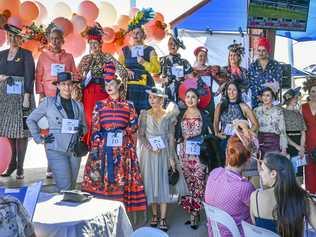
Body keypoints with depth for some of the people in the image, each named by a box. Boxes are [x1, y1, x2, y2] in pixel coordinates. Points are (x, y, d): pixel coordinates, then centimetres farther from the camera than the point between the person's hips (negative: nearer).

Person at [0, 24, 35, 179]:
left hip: (21, 95, -4)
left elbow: (29, 76, -7)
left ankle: (20, 167, 4)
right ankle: (13, 162, 21)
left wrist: (27, 96, -15)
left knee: (21, 129, -4)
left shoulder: (26, 54, 0)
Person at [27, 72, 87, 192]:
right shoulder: (49, 102, 1)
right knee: (65, 187, -10)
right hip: (56, 150, -4)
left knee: (72, 187, 12)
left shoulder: (78, 105, 10)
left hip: (75, 150, 4)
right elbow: (30, 120, 5)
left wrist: (81, 131, -4)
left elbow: (84, 126, 18)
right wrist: (39, 138, -3)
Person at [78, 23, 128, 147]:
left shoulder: (107, 57, 0)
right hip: (87, 93, 4)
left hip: (102, 92, -3)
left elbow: (123, 72, -6)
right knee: (89, 118, 2)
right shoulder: (85, 59, 14)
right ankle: (90, 145, 13)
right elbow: (79, 76, 19)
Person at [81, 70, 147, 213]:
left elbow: (134, 126, 8)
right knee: (101, 179, -1)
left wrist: (122, 132, -7)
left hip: (123, 149, 0)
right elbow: (95, 129, 0)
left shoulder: (128, 105, 8)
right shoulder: (100, 105, 6)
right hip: (104, 148, 0)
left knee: (122, 180, 0)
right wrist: (94, 148, -7)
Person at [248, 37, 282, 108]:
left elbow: (278, 83, -1)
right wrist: (258, 96, -14)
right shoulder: (252, 66, 7)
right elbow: (252, 85, 1)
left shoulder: (276, 65, 4)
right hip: (256, 101, 1)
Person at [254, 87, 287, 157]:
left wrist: (284, 148, -4)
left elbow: (282, 130, 0)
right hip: (260, 142, 1)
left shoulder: (278, 110, 1)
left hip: (274, 142, -1)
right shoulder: (256, 110, 5)